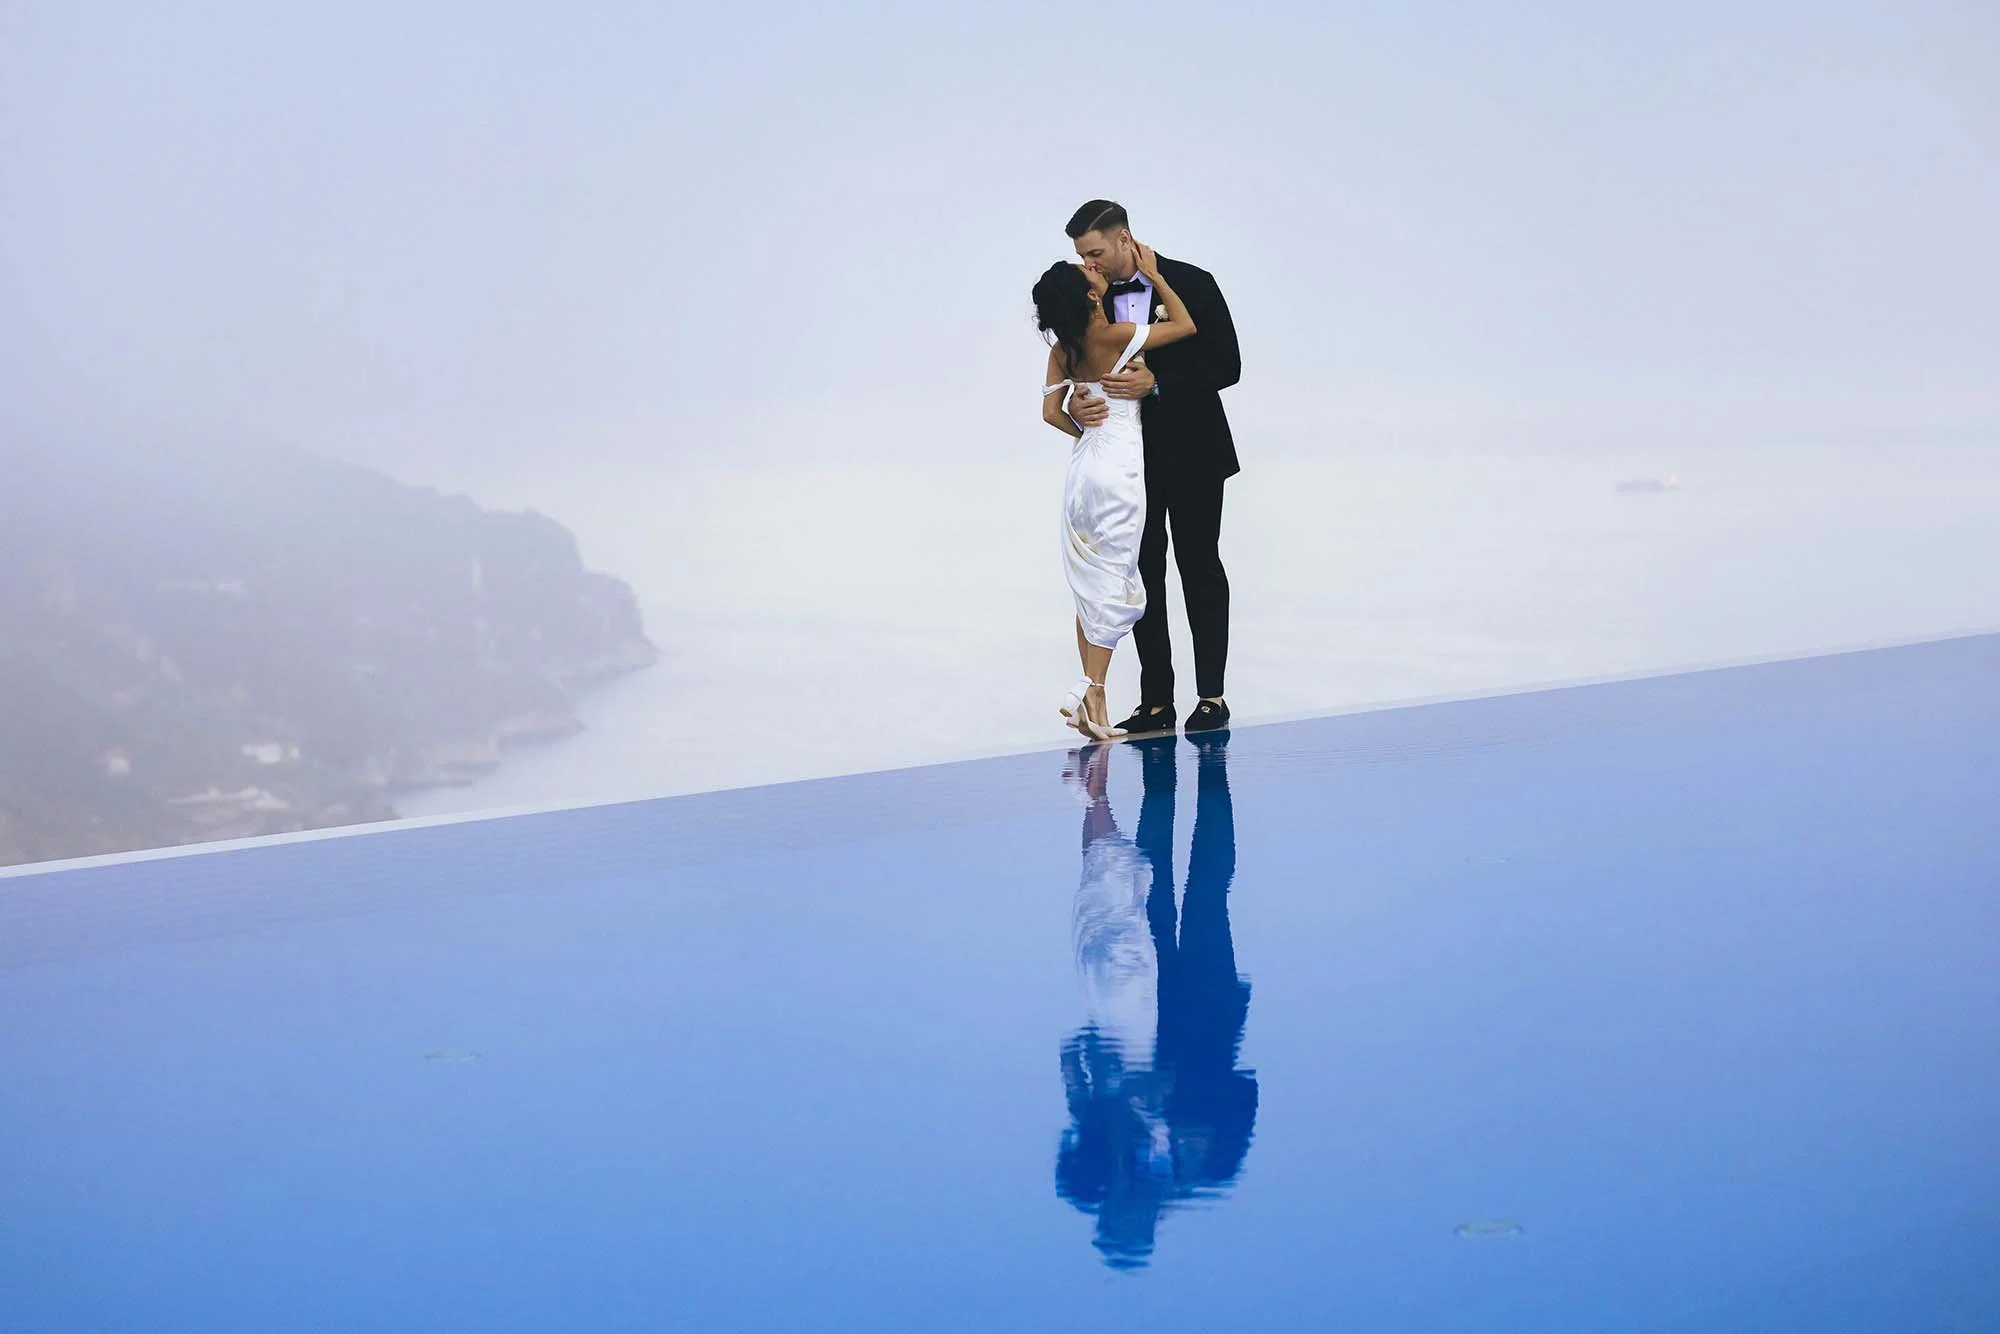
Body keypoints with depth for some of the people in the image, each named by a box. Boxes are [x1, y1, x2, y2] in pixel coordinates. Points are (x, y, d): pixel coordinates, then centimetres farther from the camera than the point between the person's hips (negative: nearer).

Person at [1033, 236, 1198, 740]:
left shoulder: (1062, 347, 3)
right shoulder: (1115, 336, -13)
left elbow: (1052, 409, 5)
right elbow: (1185, 326, -3)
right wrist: (1154, 275, 5)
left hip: (1084, 466, 7)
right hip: (1118, 465, -7)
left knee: (1091, 588, 10)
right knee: (1114, 586, -3)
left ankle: (1092, 701, 10)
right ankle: (1090, 691, -12)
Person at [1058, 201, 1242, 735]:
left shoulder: (1192, 284, -9)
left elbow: (1226, 366, -12)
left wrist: (1156, 383, -24)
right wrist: (1076, 404, -18)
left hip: (1191, 454, -4)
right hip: (1128, 459, 4)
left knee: (1200, 570, 3)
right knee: (1142, 575, 3)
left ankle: (1211, 695, 10)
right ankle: (1156, 701, 7)